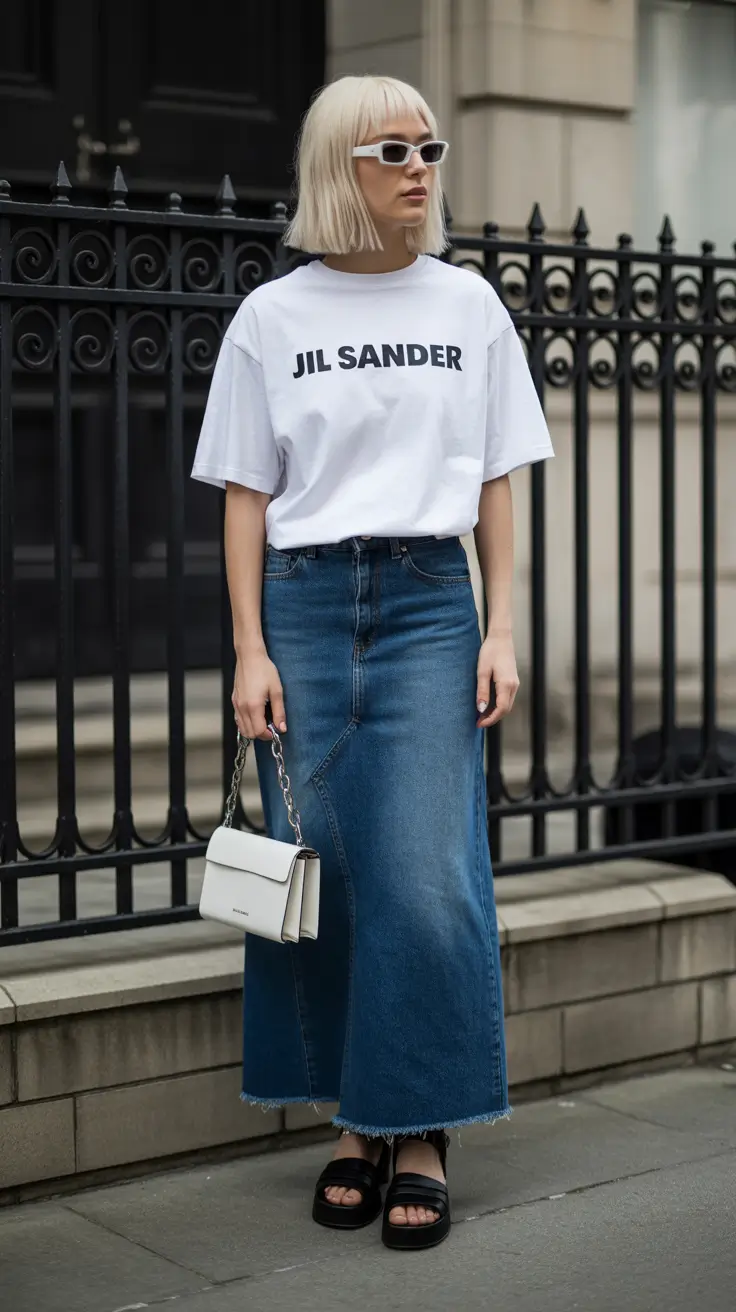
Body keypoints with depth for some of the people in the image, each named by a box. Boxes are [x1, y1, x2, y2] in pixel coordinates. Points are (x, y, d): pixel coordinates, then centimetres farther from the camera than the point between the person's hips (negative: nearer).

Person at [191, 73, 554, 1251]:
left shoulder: (467, 304, 8)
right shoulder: (271, 317, 5)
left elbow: (494, 484, 9)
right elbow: (246, 495, 4)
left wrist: (501, 631, 2)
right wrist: (250, 651, -2)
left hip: (429, 601, 0)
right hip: (305, 602, 0)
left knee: (426, 876, -6)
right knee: (323, 870, 3)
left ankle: (422, 1133, 5)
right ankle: (355, 1124, 16)